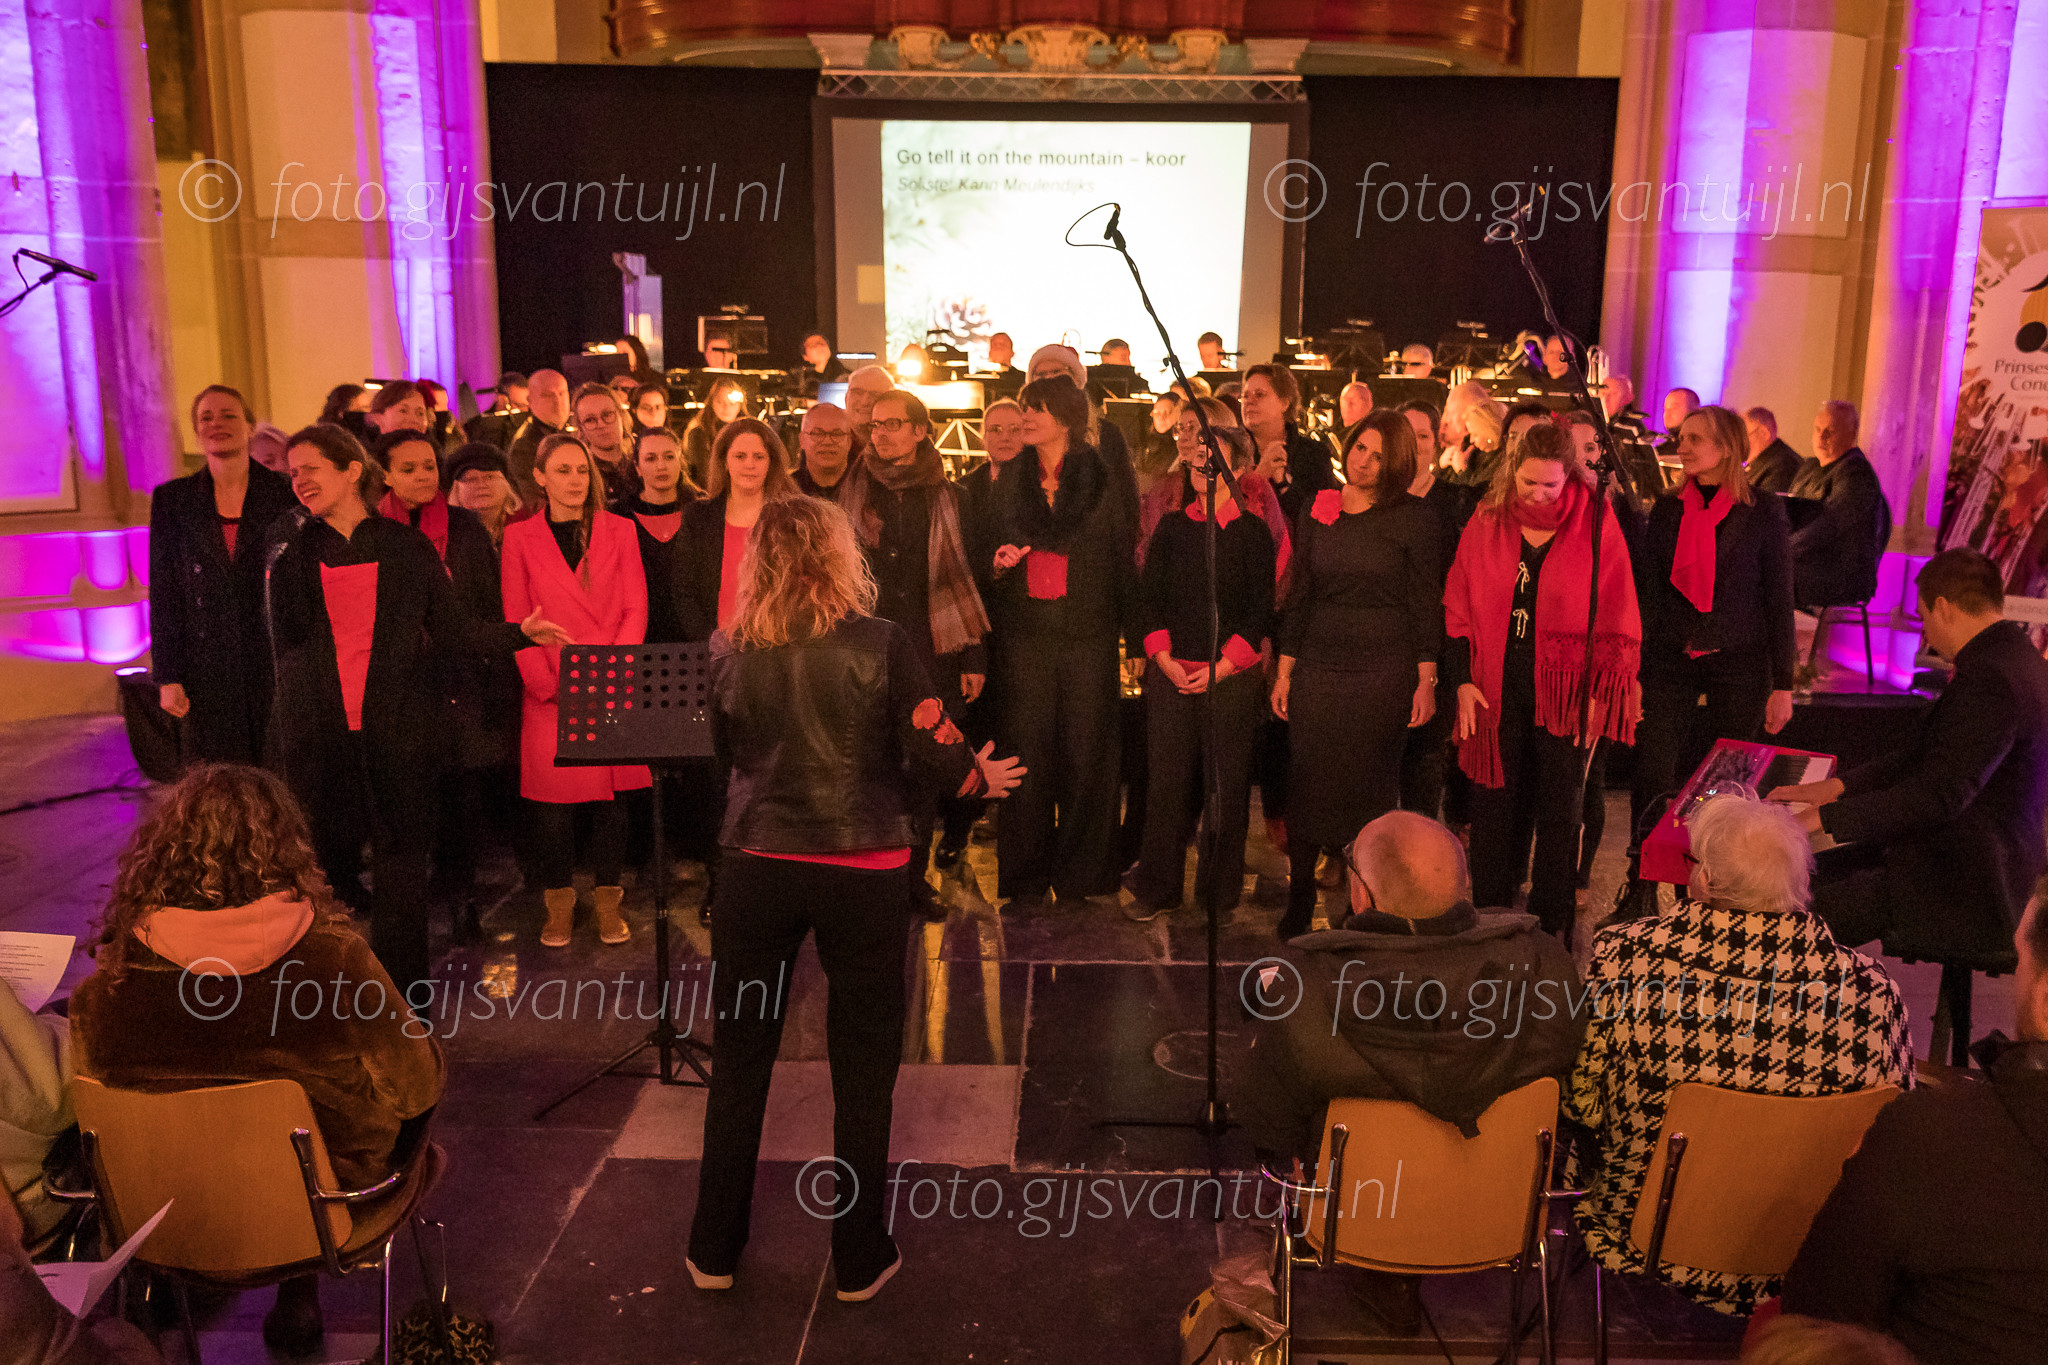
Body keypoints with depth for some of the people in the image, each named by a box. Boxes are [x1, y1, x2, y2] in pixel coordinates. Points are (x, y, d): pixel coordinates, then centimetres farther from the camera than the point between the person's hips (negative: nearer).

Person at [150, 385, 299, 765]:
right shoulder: (171, 500, 6)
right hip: (208, 673, 1)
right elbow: (163, 593, 6)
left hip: (276, 664, -1)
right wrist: (168, 678, 1)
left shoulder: (285, 494, 2)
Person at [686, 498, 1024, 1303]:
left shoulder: (730, 652, -3)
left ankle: (713, 1252, 29)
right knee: (862, 1066, 13)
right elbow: (938, 761, -12)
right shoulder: (879, 646, -12)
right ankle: (859, 1260, 24)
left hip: (756, 866, 2)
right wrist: (984, 777, 9)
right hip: (862, 870, -2)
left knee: (738, 1057, 17)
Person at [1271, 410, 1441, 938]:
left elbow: (1425, 603, -2)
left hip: (1385, 671, -3)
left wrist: (1426, 680, -6)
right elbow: (1298, 594, 11)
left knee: (1370, 786, 3)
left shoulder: (1413, 518, -2)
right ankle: (1299, 901, 16)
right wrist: (1284, 671, 8)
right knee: (1309, 782, 3)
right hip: (1319, 667, 3)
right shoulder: (1318, 511, 8)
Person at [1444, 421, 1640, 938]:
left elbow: (1617, 615, -2)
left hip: (1564, 690, -2)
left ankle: (1550, 930, 20)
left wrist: (1599, 691, -6)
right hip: (1495, 687, 2)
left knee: (1558, 812, 7)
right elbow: (1458, 606, 6)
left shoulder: (1595, 522, -4)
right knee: (1495, 804, 9)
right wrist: (1462, 680, -1)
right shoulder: (1486, 521, 2)